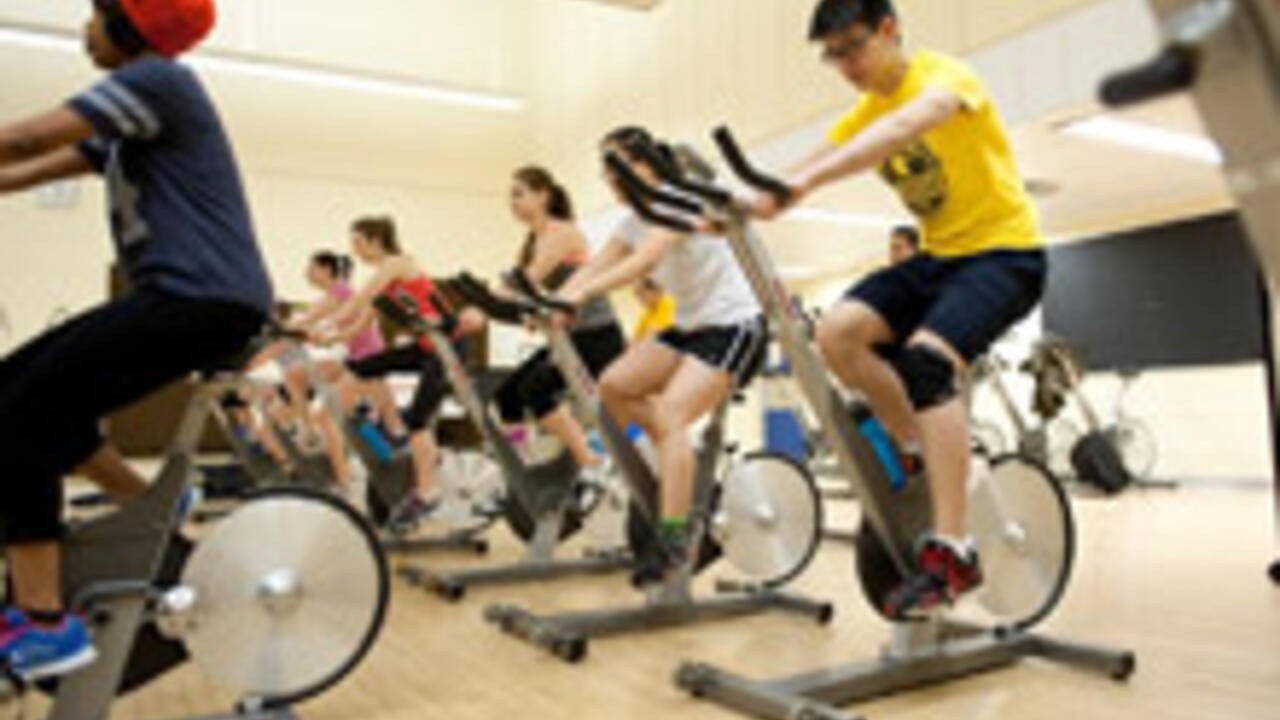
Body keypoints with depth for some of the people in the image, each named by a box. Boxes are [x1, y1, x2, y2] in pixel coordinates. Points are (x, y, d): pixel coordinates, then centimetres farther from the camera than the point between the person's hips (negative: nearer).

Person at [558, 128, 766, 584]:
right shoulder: (634, 223, 9)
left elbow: (647, 260, -33)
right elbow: (593, 269, -1)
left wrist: (582, 295, -43)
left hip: (735, 326, -8)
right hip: (689, 326, 8)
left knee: (670, 414, -24)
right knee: (613, 386, -3)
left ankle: (675, 538, -21)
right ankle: (686, 464, 11)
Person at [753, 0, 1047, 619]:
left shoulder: (943, 75, -13)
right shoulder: (866, 110, 8)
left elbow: (904, 126, -36)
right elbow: (810, 164, -3)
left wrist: (804, 184, -49)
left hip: (1005, 249, -7)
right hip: (940, 255, 7)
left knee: (924, 356, -31)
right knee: (838, 331, -16)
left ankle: (952, 551, -27)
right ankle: (923, 455, 1)